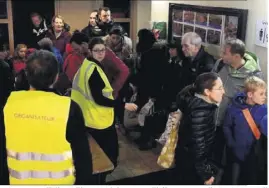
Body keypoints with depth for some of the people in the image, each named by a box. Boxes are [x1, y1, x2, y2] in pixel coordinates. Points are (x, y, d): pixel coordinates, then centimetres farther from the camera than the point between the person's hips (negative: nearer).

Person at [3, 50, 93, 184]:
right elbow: (82, 154, -15)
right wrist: (84, 181, -1)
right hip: (58, 181, -2)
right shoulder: (69, 108, -23)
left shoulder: (10, 103, -13)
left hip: (19, 180, 2)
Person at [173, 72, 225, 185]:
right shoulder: (200, 112, -29)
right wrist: (205, 174, -18)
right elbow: (198, 145, -26)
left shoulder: (203, 104, 0)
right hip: (191, 165, -9)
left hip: (193, 161, 9)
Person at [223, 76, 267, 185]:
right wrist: (231, 144, -5)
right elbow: (226, 126, -1)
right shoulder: (234, 108, -14)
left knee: (253, 181, 17)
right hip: (237, 152, 0)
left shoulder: (264, 109, -12)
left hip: (255, 153, 0)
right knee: (236, 180, 20)